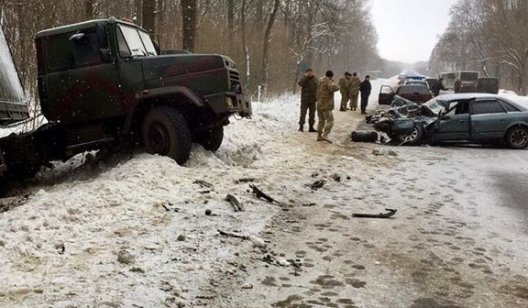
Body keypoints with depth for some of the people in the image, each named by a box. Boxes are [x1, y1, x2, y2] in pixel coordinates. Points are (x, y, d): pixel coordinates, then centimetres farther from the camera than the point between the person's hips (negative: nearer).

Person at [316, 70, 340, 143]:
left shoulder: (321, 82, 15)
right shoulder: (328, 81, -12)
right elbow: (334, 88, -29)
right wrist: (337, 86, -10)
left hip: (319, 104, 9)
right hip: (326, 105, -9)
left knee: (321, 120, 17)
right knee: (330, 120, -10)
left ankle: (319, 136, 19)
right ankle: (325, 135, -23)